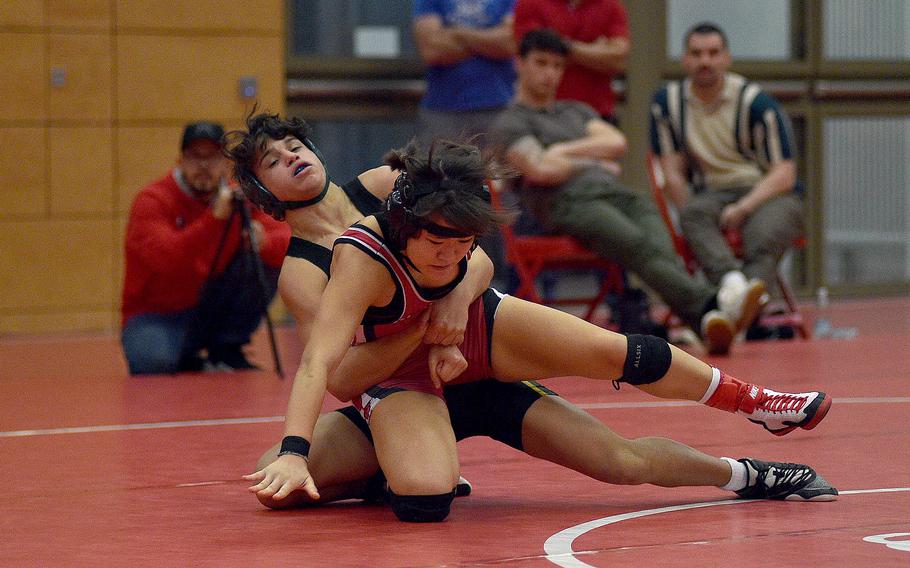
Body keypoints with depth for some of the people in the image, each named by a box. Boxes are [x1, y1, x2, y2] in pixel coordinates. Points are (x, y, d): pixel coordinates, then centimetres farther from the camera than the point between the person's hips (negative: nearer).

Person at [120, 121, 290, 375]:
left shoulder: (235, 200, 1)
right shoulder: (152, 200, -13)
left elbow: (289, 242, -8)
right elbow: (165, 260, -31)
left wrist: (263, 243, -32)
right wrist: (215, 218, -38)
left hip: (213, 314, 5)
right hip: (156, 316, -5)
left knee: (268, 261, -12)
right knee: (155, 363, -38)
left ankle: (227, 353, -5)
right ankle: (187, 365, -1)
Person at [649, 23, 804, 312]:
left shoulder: (756, 102, -4)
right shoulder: (667, 101, 6)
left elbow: (784, 175, -8)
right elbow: (673, 172, 4)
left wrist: (742, 209, -22)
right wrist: (693, 217, -12)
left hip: (770, 193, -2)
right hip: (712, 194, 2)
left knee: (764, 234, -36)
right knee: (693, 214, -34)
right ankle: (732, 281, -59)